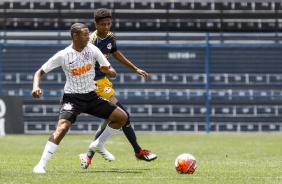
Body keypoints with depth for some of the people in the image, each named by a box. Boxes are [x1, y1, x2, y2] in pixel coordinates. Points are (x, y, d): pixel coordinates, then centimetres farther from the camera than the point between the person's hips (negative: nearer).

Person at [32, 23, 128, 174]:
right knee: (62, 127, -29)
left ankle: (98, 145, 20)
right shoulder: (63, 55, -14)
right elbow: (40, 72, -6)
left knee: (122, 117, 0)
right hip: (72, 97, -5)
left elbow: (113, 74, -1)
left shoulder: (92, 50, -5)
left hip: (91, 96, 5)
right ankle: (41, 164, -23)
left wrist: (107, 71, -26)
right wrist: (36, 87, -25)